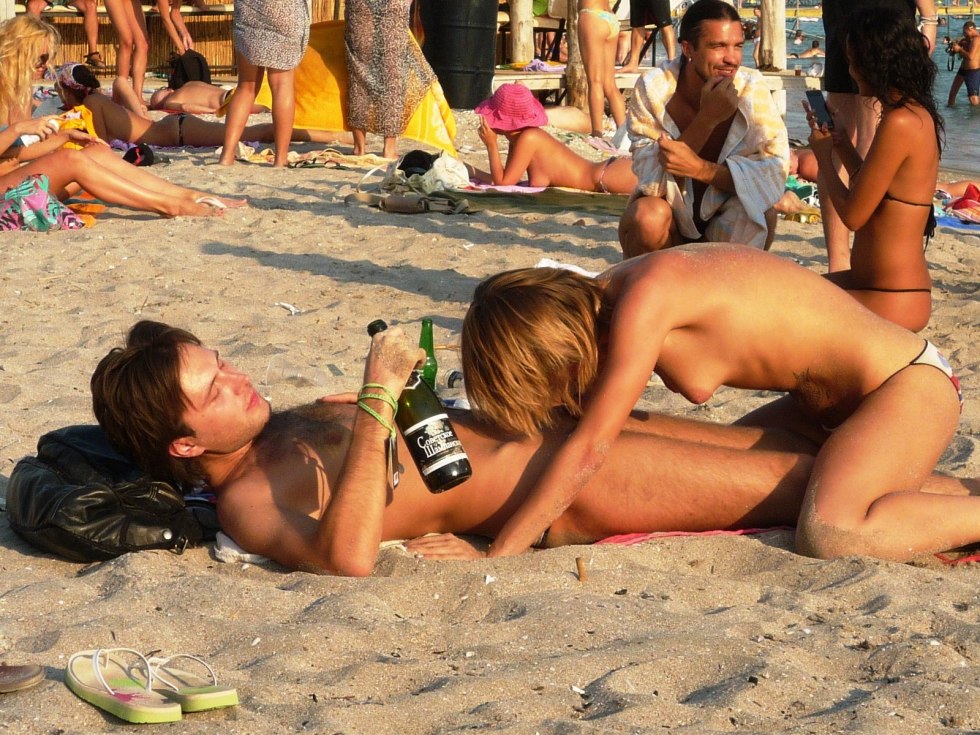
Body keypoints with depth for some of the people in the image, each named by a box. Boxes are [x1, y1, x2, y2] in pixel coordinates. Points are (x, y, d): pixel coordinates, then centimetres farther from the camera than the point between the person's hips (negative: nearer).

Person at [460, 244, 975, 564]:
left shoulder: (646, 293, -26)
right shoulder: (603, 299, 0)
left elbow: (589, 449, -27)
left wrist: (490, 557, -24)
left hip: (908, 384, -10)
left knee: (827, 536, -30)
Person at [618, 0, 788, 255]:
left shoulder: (752, 87, -18)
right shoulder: (654, 88, -21)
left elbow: (775, 172, -24)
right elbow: (652, 179, -26)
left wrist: (700, 168, -39)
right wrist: (707, 119, -36)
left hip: (727, 225, 1)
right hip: (670, 222, -1)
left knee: (759, 214, -30)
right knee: (648, 216, -32)